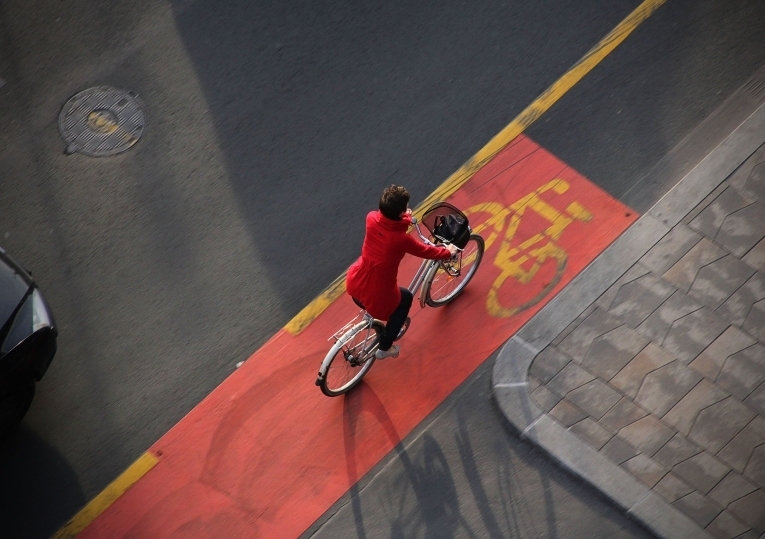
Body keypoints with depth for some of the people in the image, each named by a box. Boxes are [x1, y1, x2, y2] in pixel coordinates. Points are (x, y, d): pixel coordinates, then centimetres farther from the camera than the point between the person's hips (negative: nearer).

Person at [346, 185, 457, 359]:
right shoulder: (401, 239, -25)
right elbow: (426, 251, -5)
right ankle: (384, 348, 34)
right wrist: (447, 252, 15)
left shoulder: (372, 218, -14)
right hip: (377, 296, -4)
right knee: (406, 298, 28)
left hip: (353, 284, 4)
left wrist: (404, 218, 29)